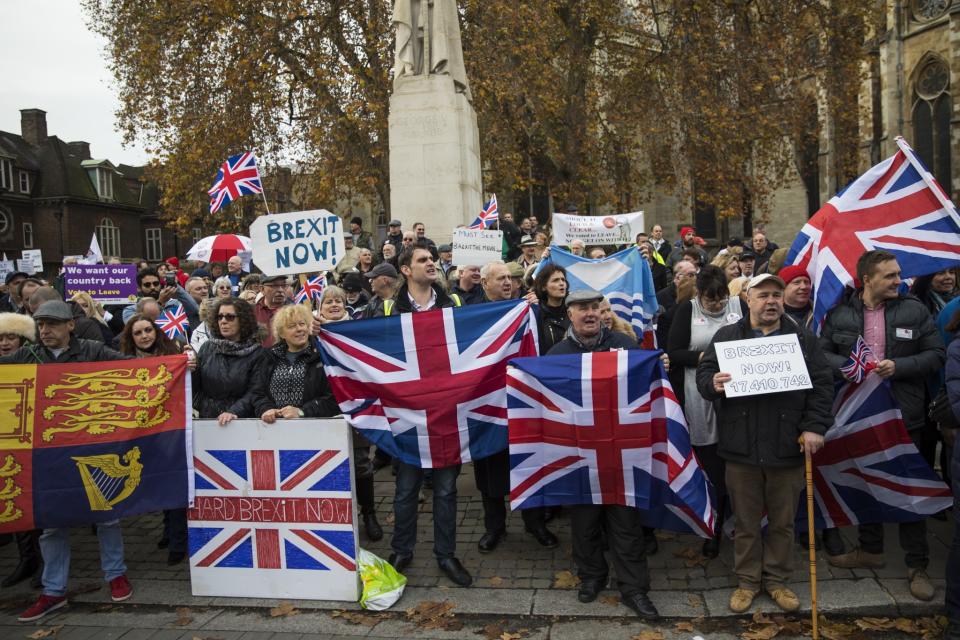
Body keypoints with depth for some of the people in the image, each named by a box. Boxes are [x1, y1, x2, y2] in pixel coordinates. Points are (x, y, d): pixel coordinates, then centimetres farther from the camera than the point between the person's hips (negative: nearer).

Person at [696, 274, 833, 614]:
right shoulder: (726, 336, 6)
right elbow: (703, 373, 3)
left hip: (787, 447, 1)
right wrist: (713, 384, -20)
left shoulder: (803, 338, 7)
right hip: (740, 446, -1)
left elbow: (822, 384, 3)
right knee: (746, 521, 10)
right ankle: (747, 580, 26)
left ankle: (777, 579, 30)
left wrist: (814, 426, -7)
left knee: (783, 521, 13)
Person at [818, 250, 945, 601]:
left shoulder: (914, 310, -3)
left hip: (903, 414, -1)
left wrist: (899, 366, -17)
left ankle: (917, 565, 19)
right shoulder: (840, 314, -2)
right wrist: (849, 366, -17)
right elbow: (821, 354, 1)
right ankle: (871, 549, 35)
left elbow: (937, 355, -2)